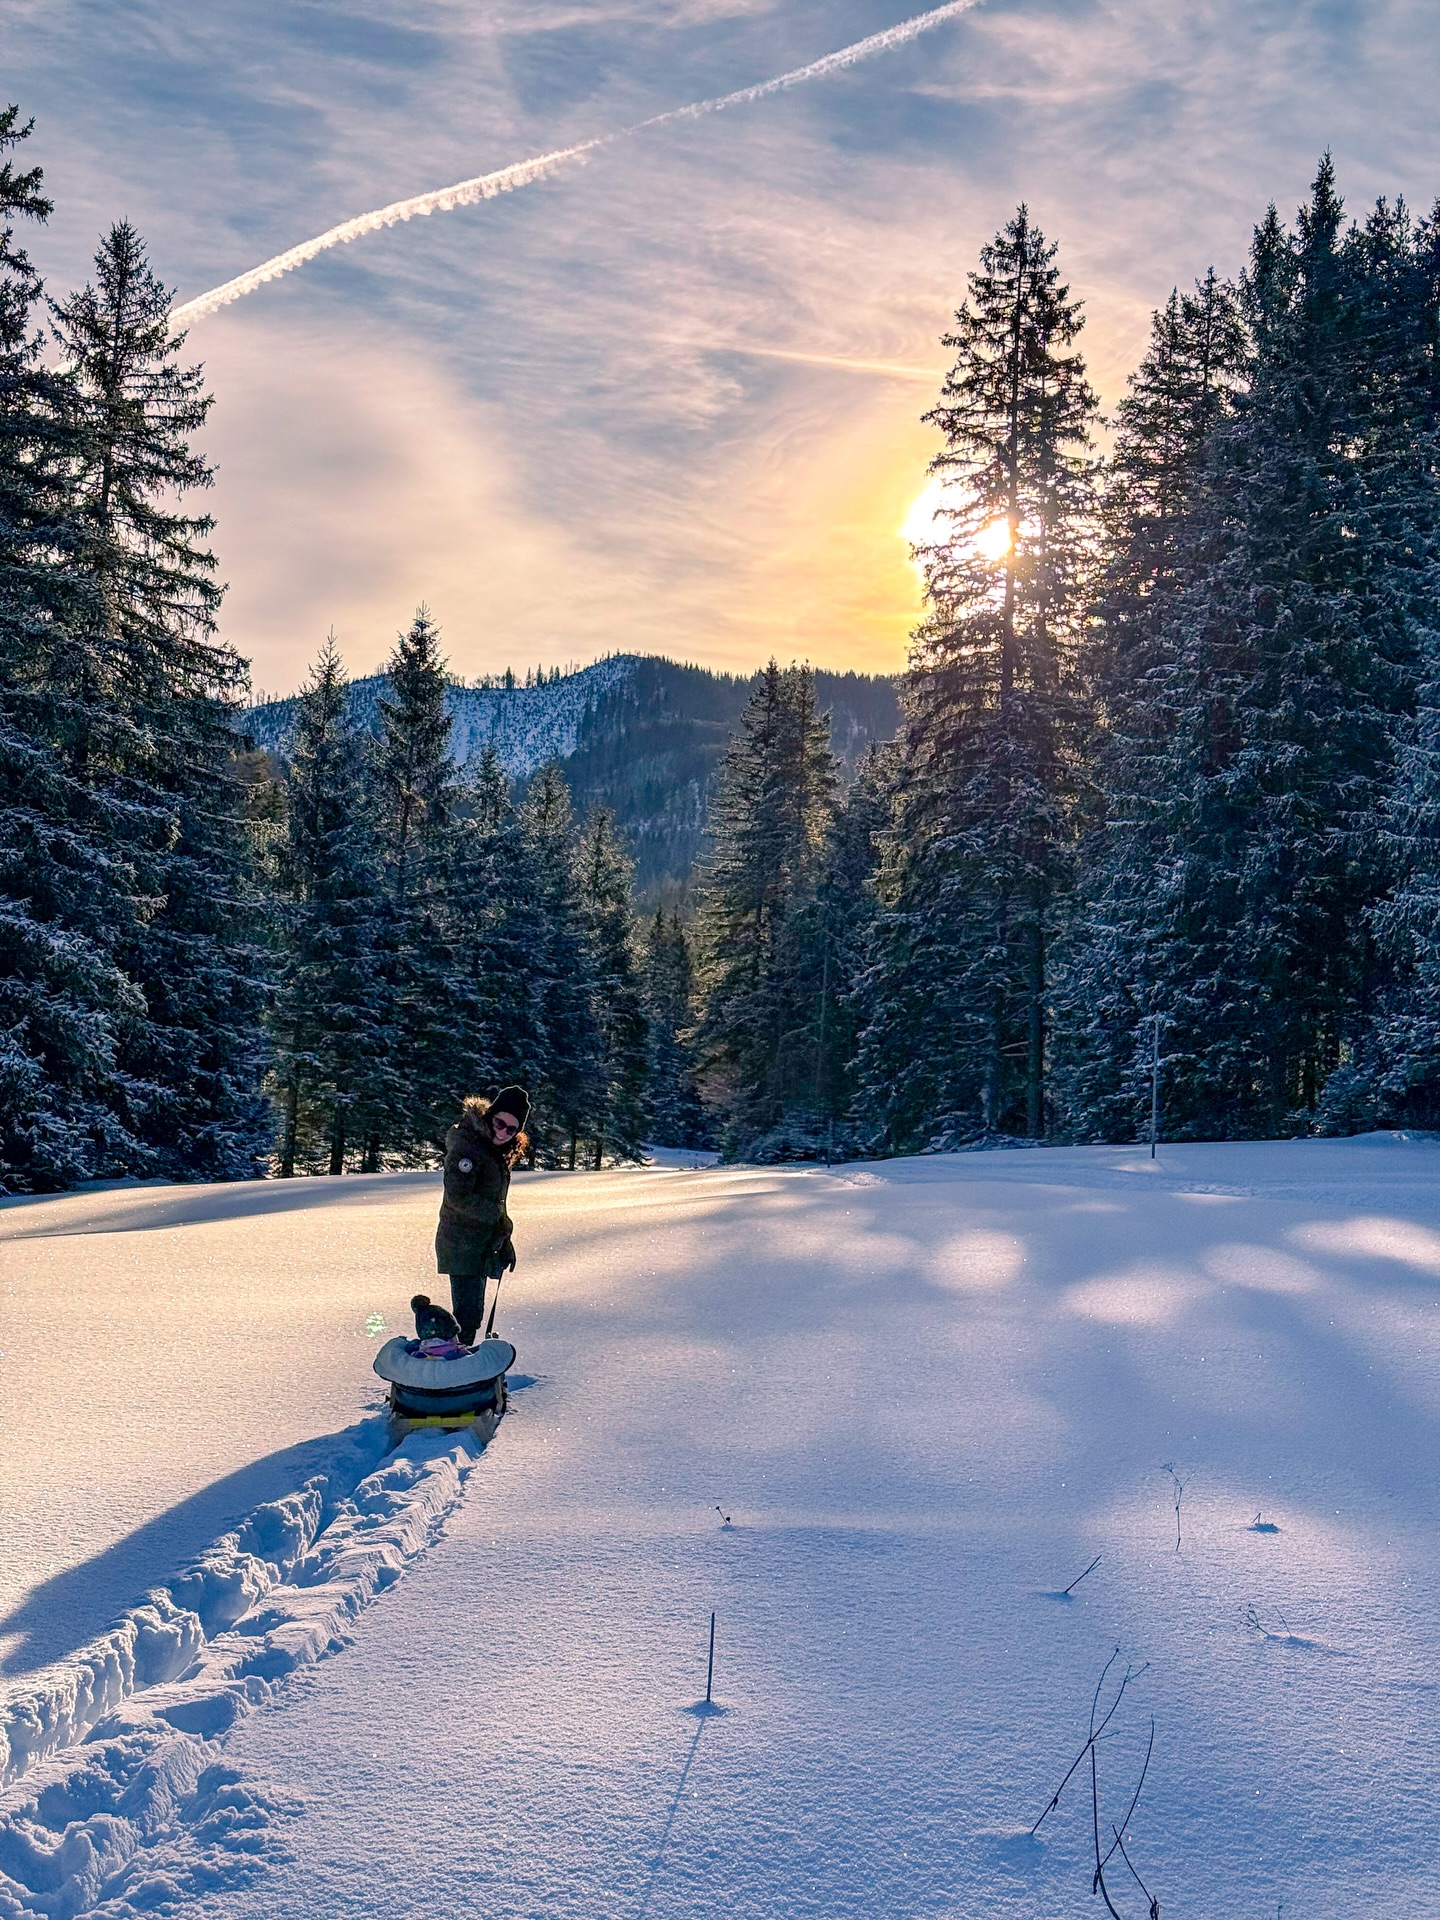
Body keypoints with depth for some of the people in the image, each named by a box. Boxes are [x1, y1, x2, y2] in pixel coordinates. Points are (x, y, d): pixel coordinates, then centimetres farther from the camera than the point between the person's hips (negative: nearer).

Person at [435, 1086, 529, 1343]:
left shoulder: (495, 1150, 12)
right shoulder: (467, 1147, -18)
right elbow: (458, 1197, -26)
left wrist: (504, 1242, 17)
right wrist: (498, 1216, -17)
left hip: (481, 1247, 9)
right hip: (463, 1247, -9)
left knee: (472, 1314, 16)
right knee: (468, 1315, -11)